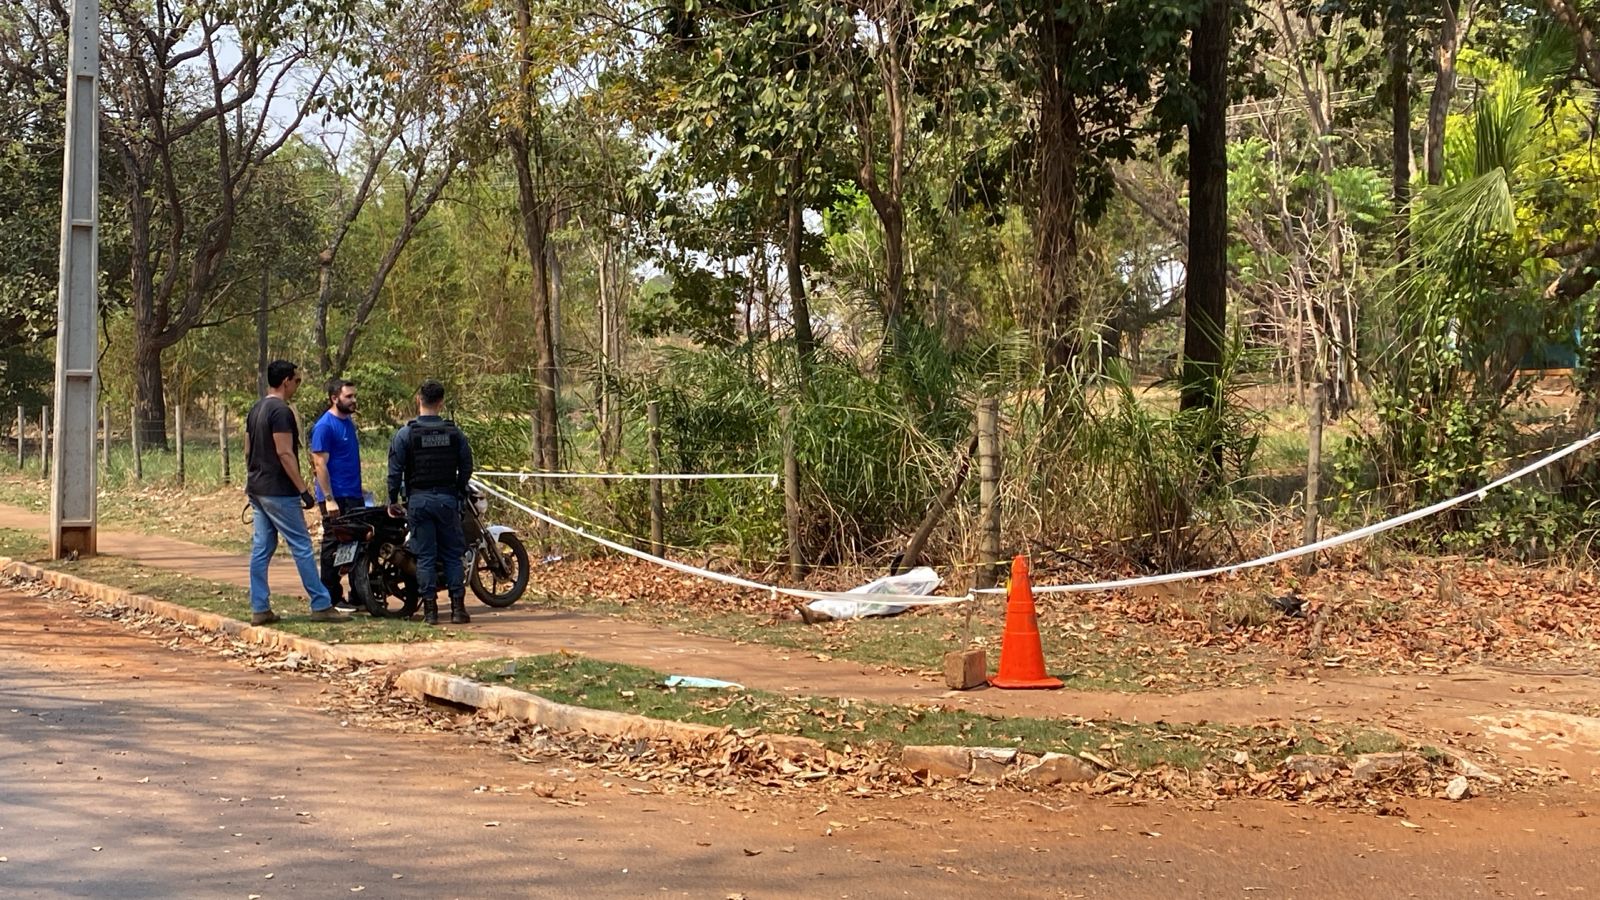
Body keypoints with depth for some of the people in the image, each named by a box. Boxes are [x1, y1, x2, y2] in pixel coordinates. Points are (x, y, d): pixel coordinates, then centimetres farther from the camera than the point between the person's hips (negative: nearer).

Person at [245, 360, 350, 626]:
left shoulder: (256, 410, 14)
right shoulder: (281, 411, -15)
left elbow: (248, 451, 18)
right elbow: (285, 453, -20)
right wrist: (303, 490, -18)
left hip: (257, 489, 10)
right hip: (278, 491, -10)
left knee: (261, 548, 9)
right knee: (302, 547, -5)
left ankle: (259, 609, 9)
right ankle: (321, 605, -2)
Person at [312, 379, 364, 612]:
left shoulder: (349, 422, 14)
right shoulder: (324, 426, -12)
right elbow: (320, 464, -16)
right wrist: (329, 499, -20)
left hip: (354, 496, 8)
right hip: (336, 498, -8)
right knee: (333, 548, -3)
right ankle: (332, 599, 2)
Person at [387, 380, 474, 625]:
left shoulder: (405, 433, -5)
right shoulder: (454, 432, 1)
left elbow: (395, 471, -6)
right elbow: (466, 467, 5)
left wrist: (393, 500, 5)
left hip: (418, 500, -1)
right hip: (447, 499, 1)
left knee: (425, 557, 2)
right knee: (452, 555, 6)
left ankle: (430, 608, 1)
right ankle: (458, 607, 4)